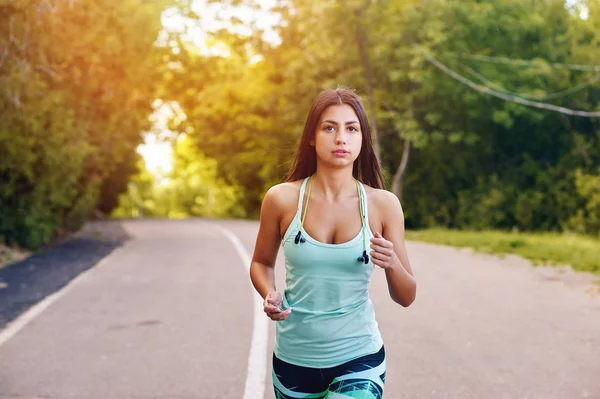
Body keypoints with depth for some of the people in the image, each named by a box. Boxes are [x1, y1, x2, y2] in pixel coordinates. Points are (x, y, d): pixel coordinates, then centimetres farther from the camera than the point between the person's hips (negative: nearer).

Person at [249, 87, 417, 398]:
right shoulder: (282, 199, -7)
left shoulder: (383, 204, -6)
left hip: (358, 358, -1)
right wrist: (270, 295, -10)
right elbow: (261, 263, 10)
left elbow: (406, 297, -1)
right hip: (294, 359, 1)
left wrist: (392, 264, -21)